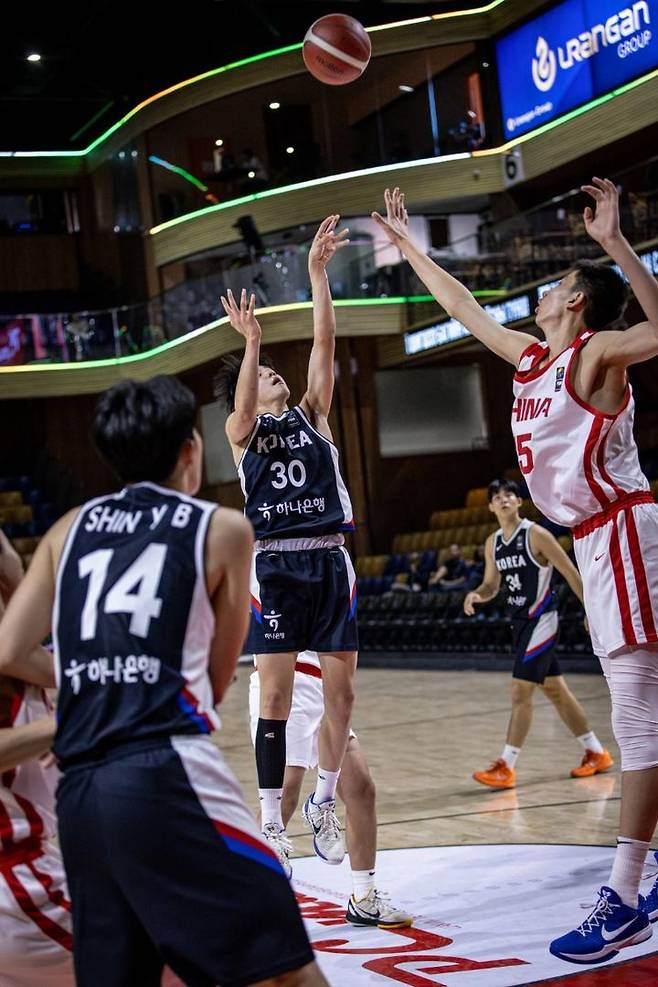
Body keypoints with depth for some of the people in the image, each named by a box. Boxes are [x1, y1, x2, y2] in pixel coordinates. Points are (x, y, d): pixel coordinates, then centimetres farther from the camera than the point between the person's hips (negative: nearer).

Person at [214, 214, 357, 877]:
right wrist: (250, 340, -28)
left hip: (330, 561, 3)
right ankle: (271, 821, 2)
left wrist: (318, 272, -3)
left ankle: (323, 803, 18)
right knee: (275, 693, -5)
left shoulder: (312, 414, 15)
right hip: (275, 565, -3)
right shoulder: (241, 431, 9)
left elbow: (324, 342, 4)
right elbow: (244, 408, -17)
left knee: (341, 689, 3)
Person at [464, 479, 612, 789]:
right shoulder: (493, 543, 7)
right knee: (555, 690, 14)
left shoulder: (536, 534, -14)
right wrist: (476, 595, -6)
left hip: (540, 620, -8)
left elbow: (572, 574, -11)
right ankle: (596, 753, 26)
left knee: (520, 691, -12)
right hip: (520, 622, 8)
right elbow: (491, 586, 17)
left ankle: (506, 767, -10)